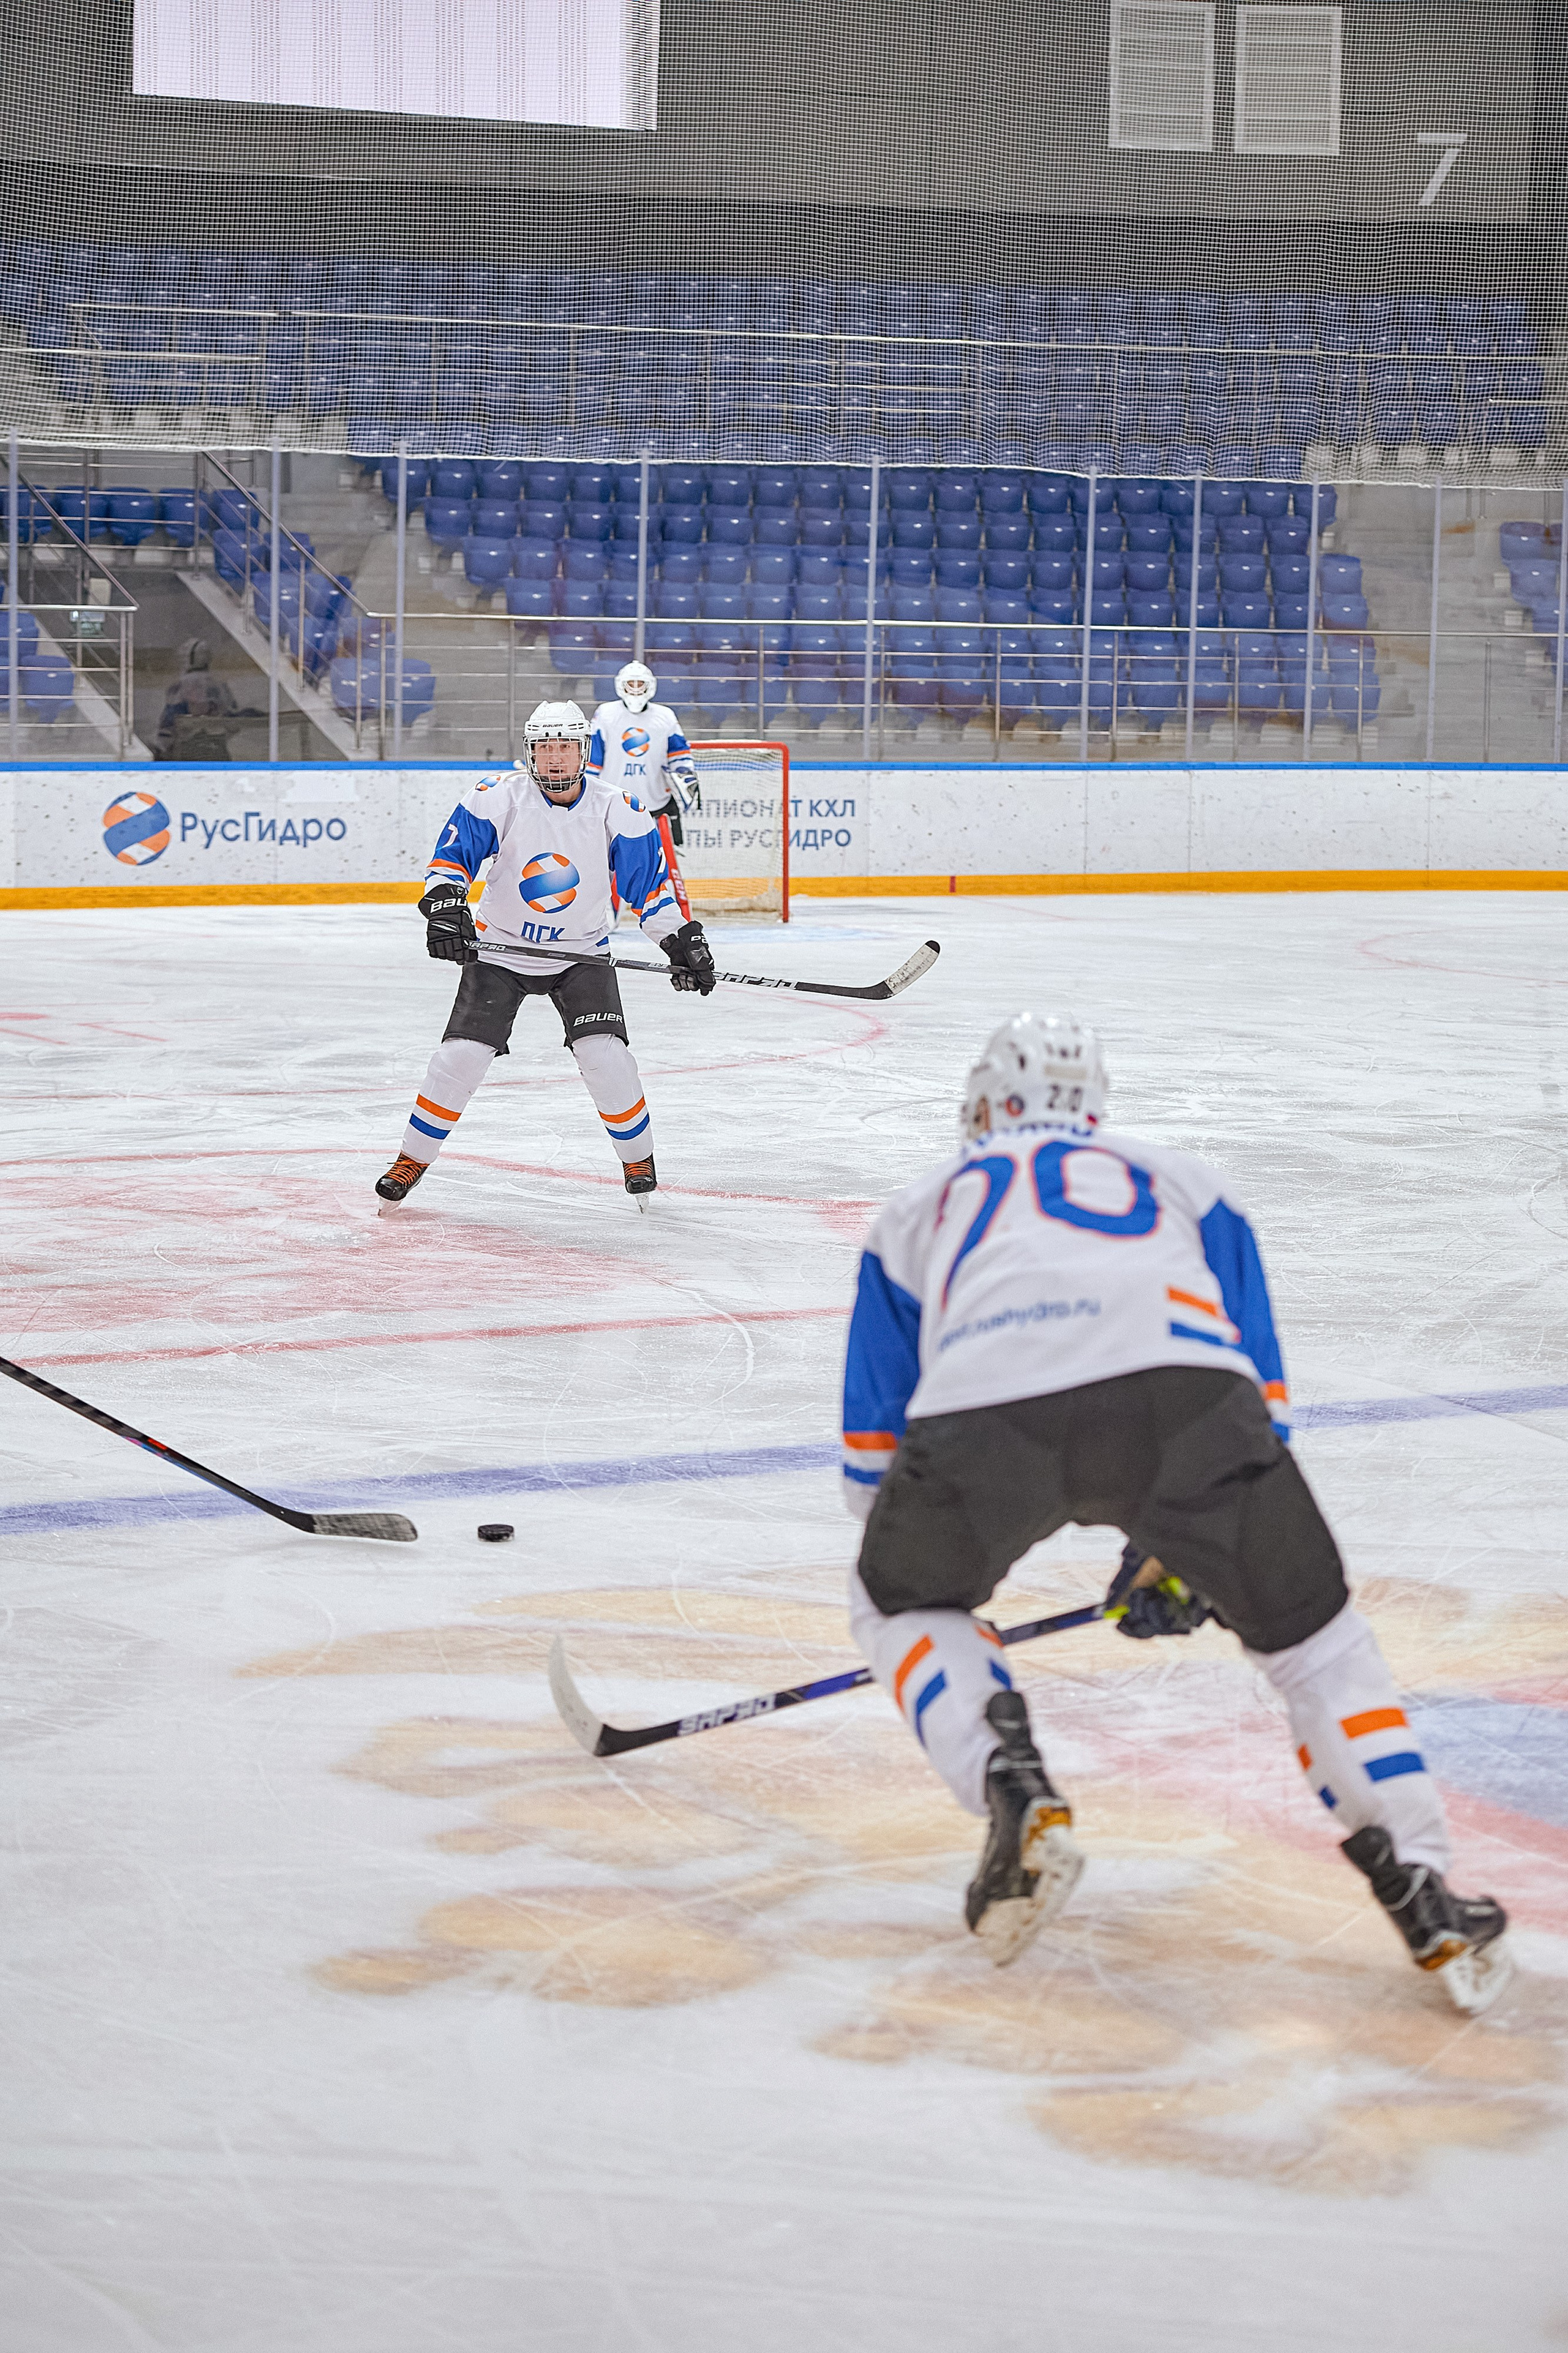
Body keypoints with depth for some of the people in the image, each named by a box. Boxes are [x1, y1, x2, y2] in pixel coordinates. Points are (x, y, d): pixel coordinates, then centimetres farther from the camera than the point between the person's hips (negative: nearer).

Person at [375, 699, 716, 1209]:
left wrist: (683, 942, -6)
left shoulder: (616, 811, -10)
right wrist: (443, 904, -28)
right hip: (500, 948, 0)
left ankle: (638, 1157, 8)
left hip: (581, 952, 0)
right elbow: (452, 856, -10)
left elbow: (650, 881, -2)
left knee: (605, 1056, -16)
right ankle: (413, 1159, 8)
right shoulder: (496, 798, -14)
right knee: (460, 1055, -10)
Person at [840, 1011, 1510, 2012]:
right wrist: (1182, 1551, 42)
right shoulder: (1185, 1181, 39)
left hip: (982, 1412, 0)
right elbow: (1256, 1387, 34)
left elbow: (874, 1432, 39)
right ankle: (1425, 1898, 8)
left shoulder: (922, 1206, 39)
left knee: (905, 1607, 29)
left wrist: (915, 1566, 53)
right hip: (1179, 1390, 1)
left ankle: (1014, 1794, 6)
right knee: (1310, 1630, 21)